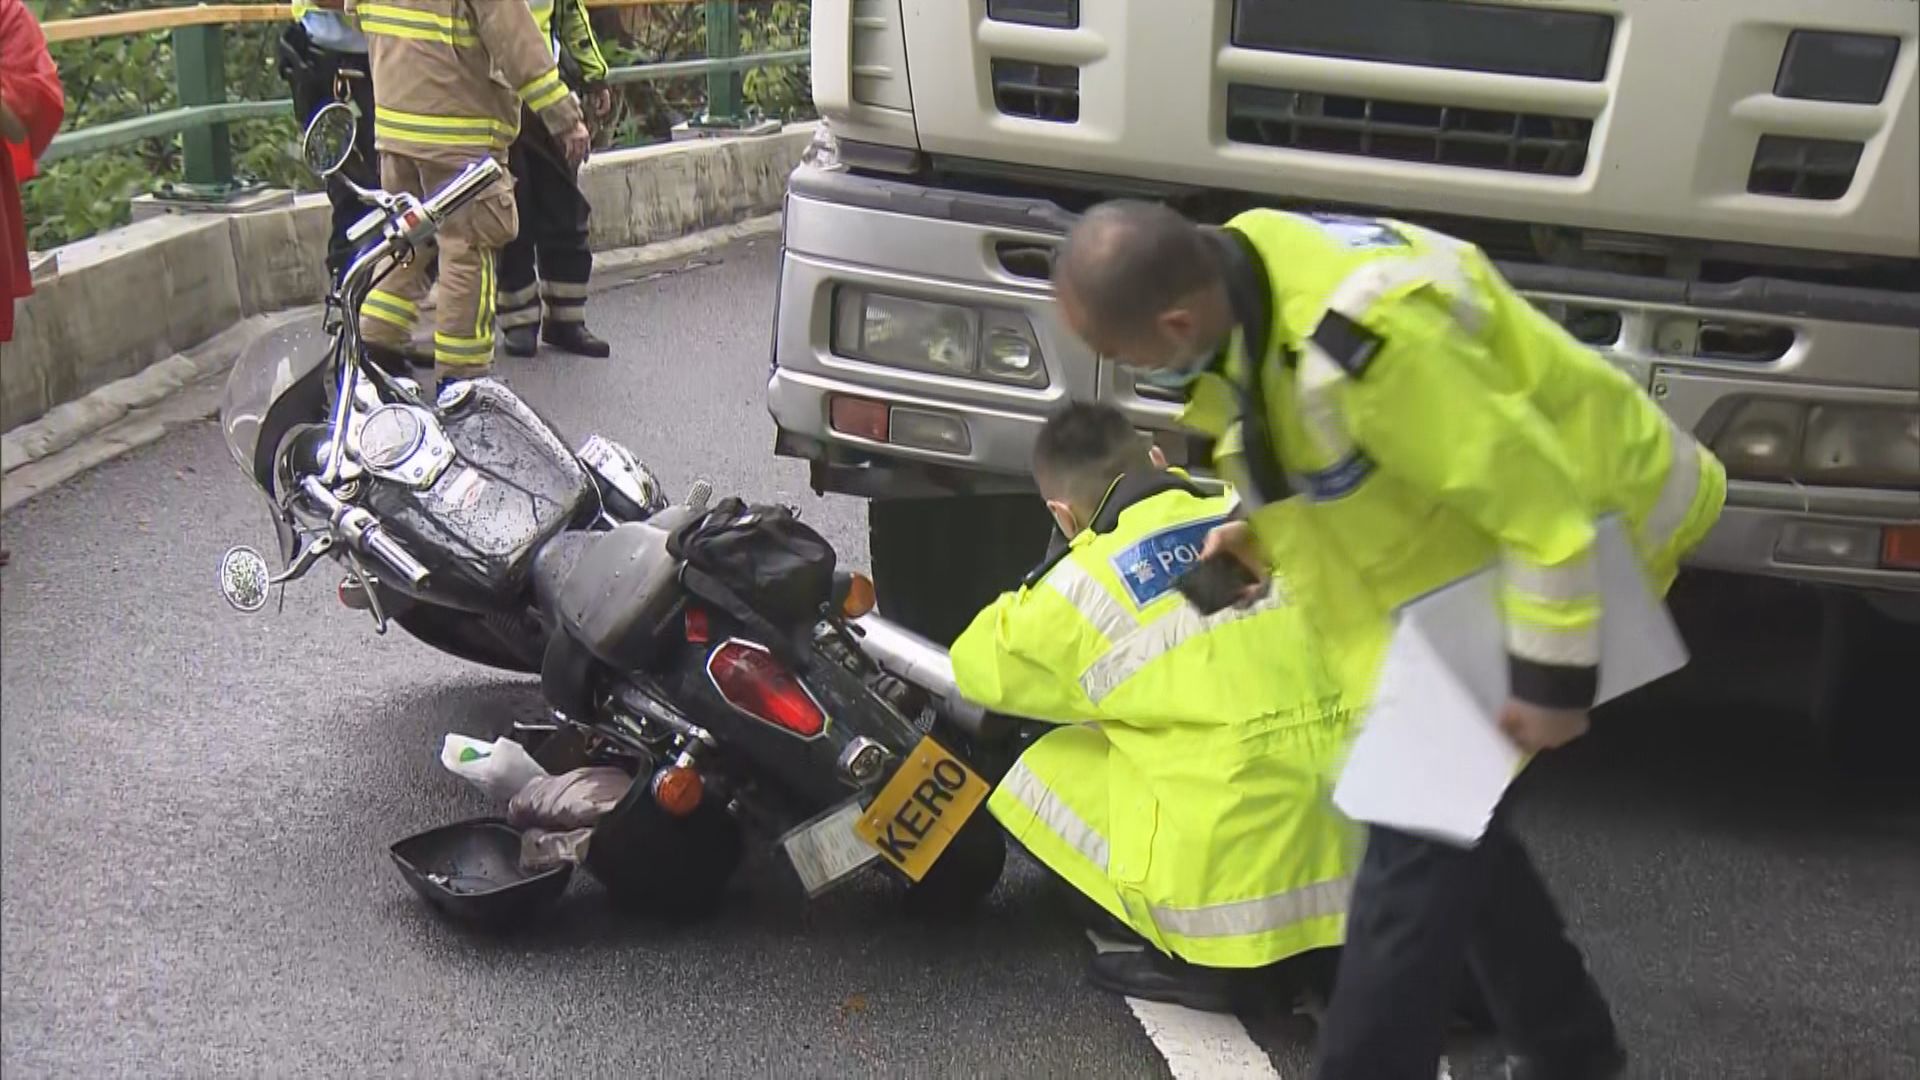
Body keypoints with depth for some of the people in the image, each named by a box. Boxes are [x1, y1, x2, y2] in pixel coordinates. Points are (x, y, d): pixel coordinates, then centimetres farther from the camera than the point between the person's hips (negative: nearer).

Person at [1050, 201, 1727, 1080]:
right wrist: (1267, 524, 9)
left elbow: (1539, 501, -31)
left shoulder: (1358, 343, -38)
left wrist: (1552, 679, -25)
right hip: (1483, 505, 9)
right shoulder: (1240, 264, -8)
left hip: (1588, 523, -9)